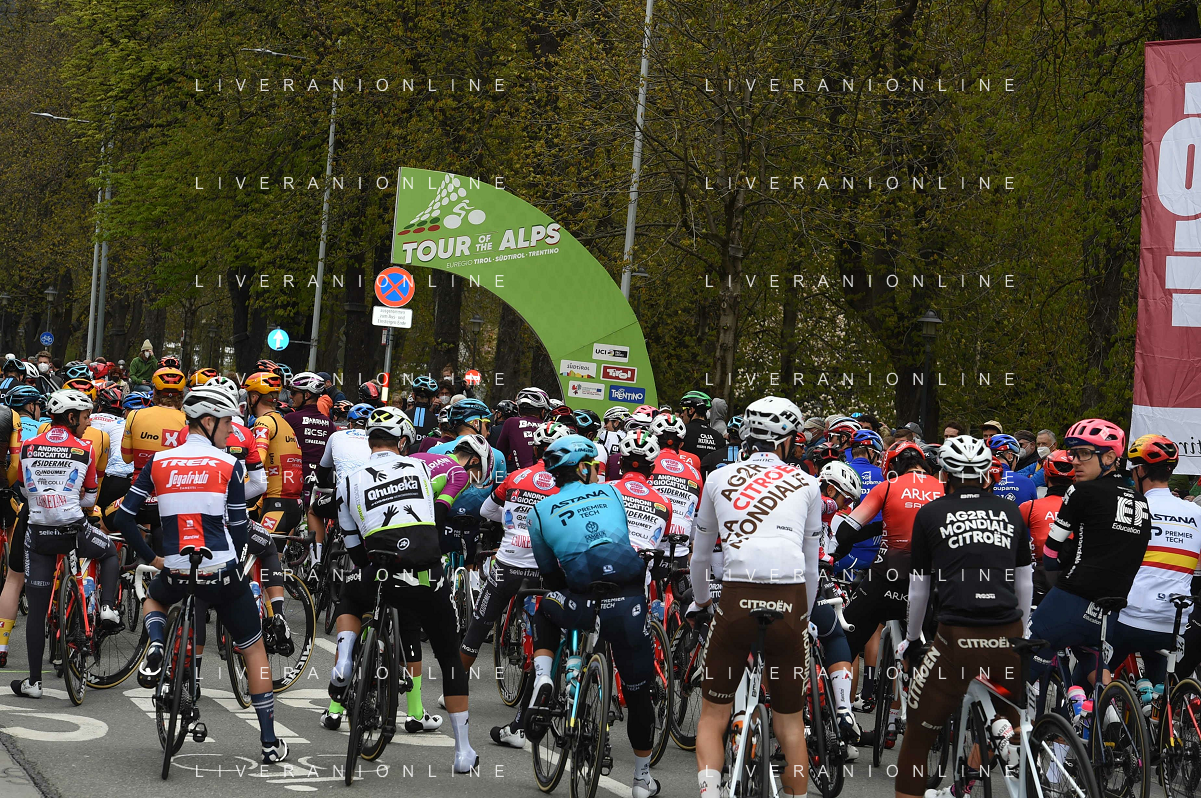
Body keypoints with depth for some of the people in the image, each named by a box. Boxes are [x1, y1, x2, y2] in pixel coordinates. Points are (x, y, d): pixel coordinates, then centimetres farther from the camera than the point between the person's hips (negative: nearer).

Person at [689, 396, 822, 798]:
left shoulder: (719, 478, 15)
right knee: (790, 723, 12)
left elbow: (701, 557, 24)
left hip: (737, 599, 0)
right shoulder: (806, 484, 14)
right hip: (790, 600, 0)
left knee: (712, 715, 12)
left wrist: (699, 601, 41)